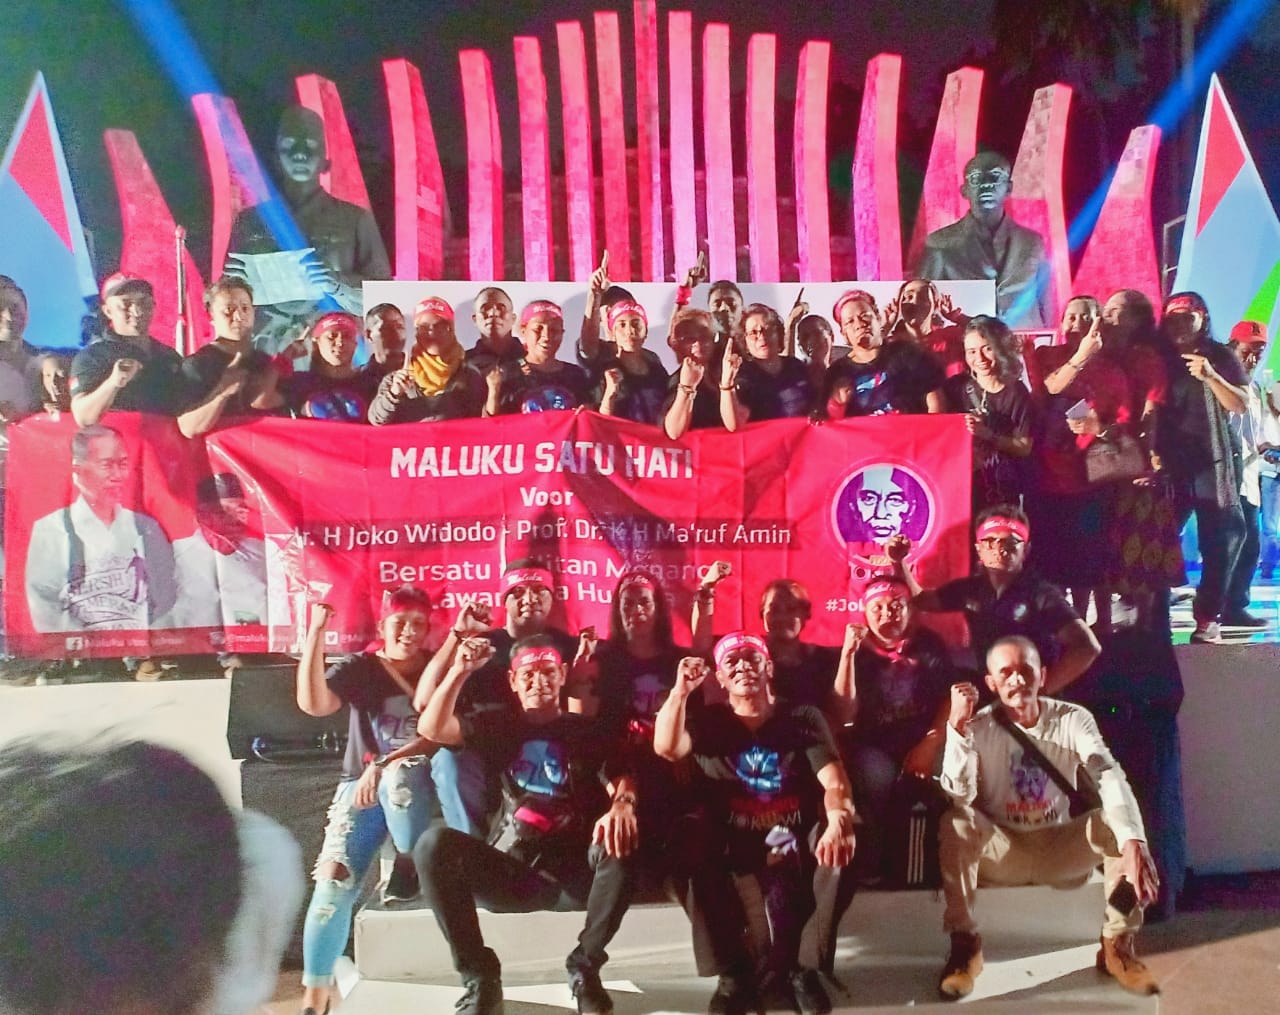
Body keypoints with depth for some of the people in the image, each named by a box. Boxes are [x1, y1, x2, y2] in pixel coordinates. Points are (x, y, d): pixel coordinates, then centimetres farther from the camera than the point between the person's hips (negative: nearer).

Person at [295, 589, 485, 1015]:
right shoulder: (359, 667, 4)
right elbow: (313, 703, -14)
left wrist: (384, 766, -22)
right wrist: (316, 633, -19)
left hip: (419, 786, 0)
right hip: (362, 784, 0)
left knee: (398, 776, -36)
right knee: (334, 875, -18)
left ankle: (411, 866, -13)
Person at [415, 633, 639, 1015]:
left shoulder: (587, 731, 12)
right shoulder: (501, 726, 15)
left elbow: (620, 781, -5)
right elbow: (431, 728, 1)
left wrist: (622, 804, -29)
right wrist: (460, 670, -8)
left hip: (575, 874, -1)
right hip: (509, 874, 1)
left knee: (621, 835, -31)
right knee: (435, 844, -25)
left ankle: (584, 969, -15)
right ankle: (480, 979, -15)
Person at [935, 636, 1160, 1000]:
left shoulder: (1073, 719, -9)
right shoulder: (978, 727, -12)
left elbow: (1110, 778, -26)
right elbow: (958, 797, -25)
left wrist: (1133, 843, -43)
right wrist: (957, 725, -34)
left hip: (1060, 850, 1)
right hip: (1000, 853, -1)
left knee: (1118, 820, -24)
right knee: (956, 823, -31)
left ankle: (1118, 945, -9)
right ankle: (965, 945, -17)